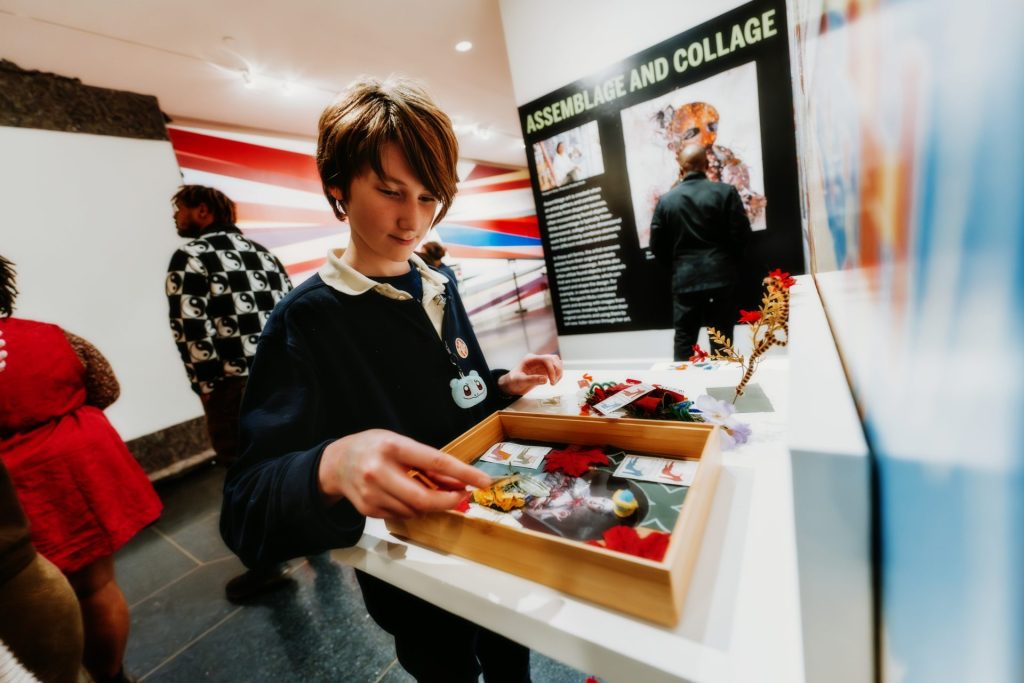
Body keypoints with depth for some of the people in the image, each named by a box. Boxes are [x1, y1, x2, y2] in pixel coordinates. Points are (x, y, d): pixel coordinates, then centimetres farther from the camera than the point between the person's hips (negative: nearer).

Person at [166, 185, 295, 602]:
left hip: (236, 383, -7)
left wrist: (206, 386, -5)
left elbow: (192, 330, -13)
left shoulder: (190, 258, -5)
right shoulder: (258, 250, 15)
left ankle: (266, 566, 17)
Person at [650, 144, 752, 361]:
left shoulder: (666, 200, 0)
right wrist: (728, 260, 16)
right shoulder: (726, 192, -3)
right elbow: (742, 234, -3)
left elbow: (657, 246, 1)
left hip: (684, 280, 1)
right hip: (721, 276, 0)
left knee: (683, 342, 9)